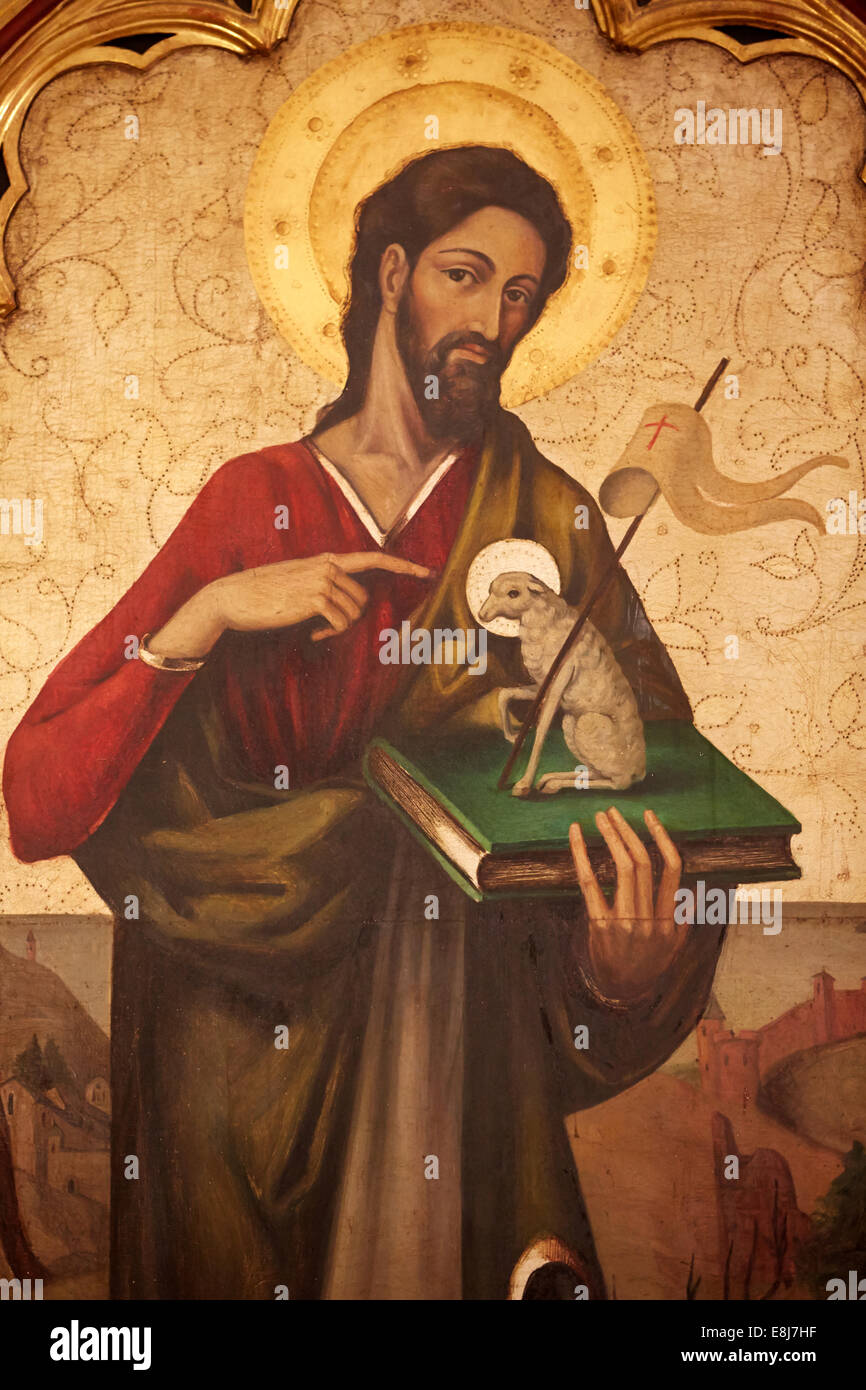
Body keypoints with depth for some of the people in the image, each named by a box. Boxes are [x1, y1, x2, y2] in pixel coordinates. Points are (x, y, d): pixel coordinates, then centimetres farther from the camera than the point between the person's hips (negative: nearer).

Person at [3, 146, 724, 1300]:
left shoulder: (551, 519, 4)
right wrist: (207, 615, -13)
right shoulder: (250, 502, 4)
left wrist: (629, 962, -22)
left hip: (456, 986, 0)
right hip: (239, 999, 0)